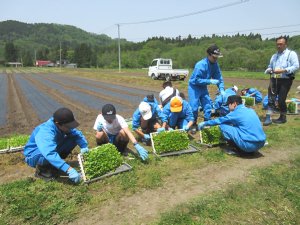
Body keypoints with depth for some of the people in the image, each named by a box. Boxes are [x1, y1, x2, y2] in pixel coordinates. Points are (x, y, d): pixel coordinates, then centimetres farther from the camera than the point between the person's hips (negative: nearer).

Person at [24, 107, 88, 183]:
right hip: (34, 156, -7)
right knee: (49, 156, -40)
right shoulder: (45, 132, -38)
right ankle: (41, 170, -5)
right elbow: (50, 154, -51)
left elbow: (77, 134, -7)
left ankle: (52, 165, 5)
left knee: (73, 138, -9)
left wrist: (84, 147, -27)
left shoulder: (62, 126, -17)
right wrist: (69, 169, -57)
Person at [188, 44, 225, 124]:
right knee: (194, 107, -7)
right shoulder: (200, 65, -27)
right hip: (194, 87, -7)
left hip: (203, 87, 7)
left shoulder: (215, 64, -7)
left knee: (208, 105, 8)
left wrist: (221, 89, -13)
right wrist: (210, 81, -30)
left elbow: (219, 77, -1)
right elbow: (196, 80, -29)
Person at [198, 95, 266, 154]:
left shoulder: (236, 113, -5)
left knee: (223, 126, -2)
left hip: (249, 145, -8)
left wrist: (204, 123, 22)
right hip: (261, 144, 8)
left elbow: (219, 120, 7)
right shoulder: (250, 110, 15)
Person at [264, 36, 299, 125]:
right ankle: (268, 117, -6)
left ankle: (283, 117, 16)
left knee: (281, 100, -3)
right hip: (274, 79, 5)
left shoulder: (291, 54, 2)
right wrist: (268, 70, -3)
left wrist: (283, 70, -20)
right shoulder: (274, 56, 22)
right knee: (271, 98, -5)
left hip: (285, 80, -5)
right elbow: (270, 67, 21)